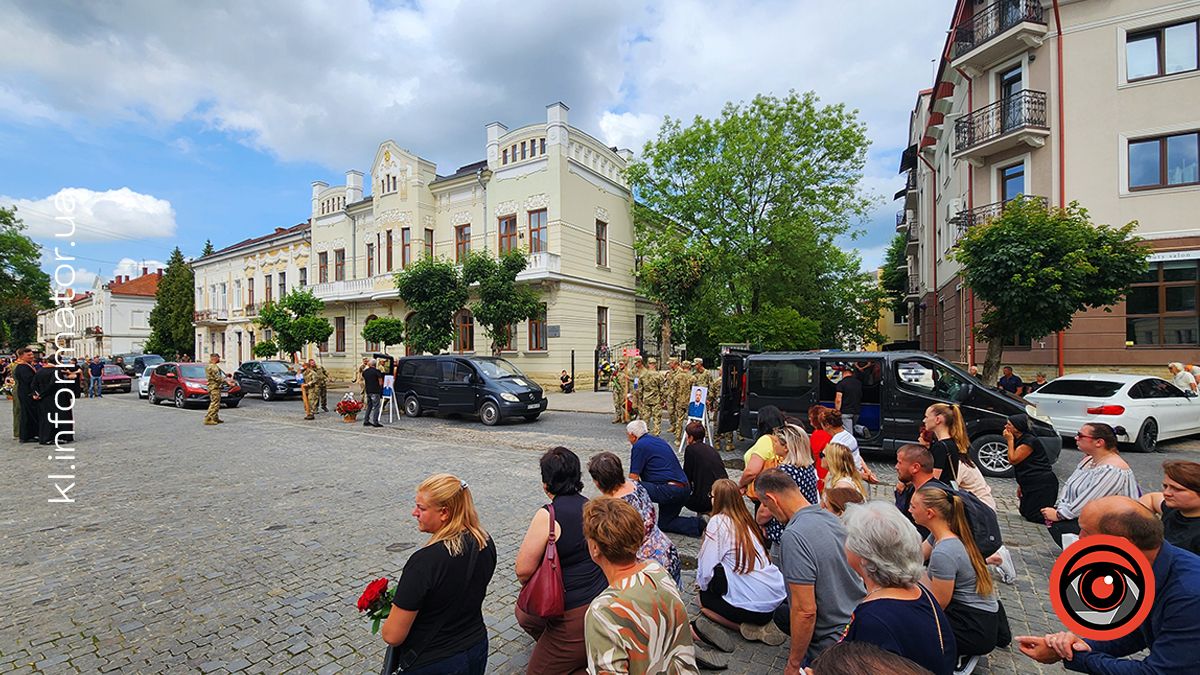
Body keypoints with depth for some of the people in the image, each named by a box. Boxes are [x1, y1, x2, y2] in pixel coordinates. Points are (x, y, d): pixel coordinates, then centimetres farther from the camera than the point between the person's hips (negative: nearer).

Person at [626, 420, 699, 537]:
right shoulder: (659, 440, 19)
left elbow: (633, 479, -7)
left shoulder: (639, 446, -7)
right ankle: (697, 525, 9)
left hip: (669, 491, -10)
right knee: (665, 524, 24)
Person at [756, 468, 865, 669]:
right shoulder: (831, 518, 0)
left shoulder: (794, 536, -27)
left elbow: (806, 611, -26)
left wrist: (793, 665, -12)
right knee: (780, 611, 22)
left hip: (831, 643, -8)